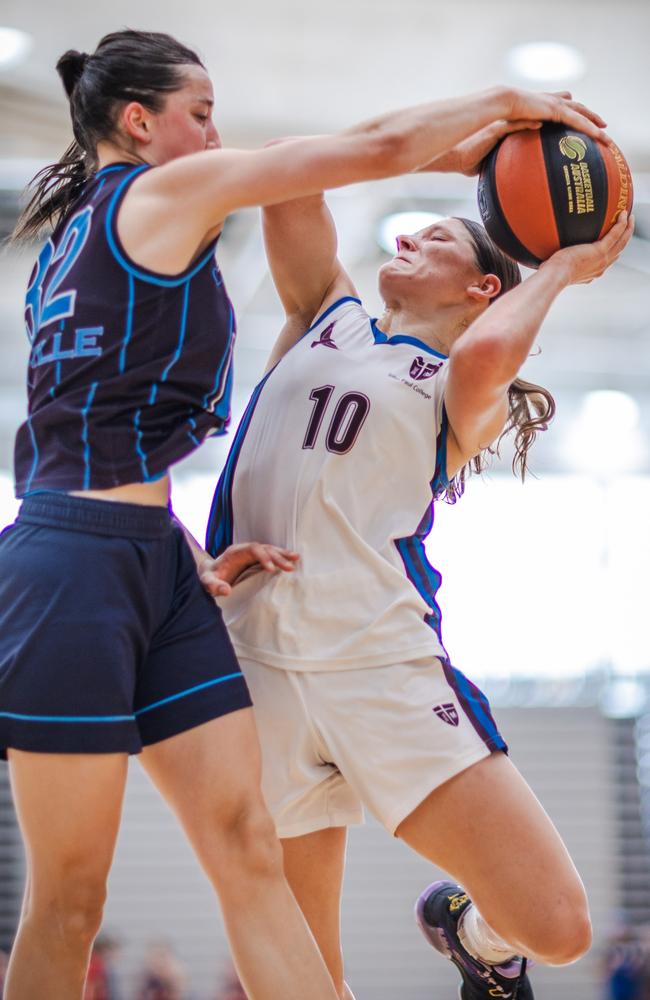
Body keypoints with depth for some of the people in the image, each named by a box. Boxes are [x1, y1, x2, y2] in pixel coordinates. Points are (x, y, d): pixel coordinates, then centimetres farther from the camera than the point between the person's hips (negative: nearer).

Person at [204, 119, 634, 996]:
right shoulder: (328, 318, 22)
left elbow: (486, 351, -13)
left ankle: (468, 929, 24)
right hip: (258, 656, 2)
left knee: (557, 928, -9)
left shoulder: (471, 399, 12)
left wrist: (563, 267, 4)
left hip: (385, 665, -2)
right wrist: (456, 154, 17)